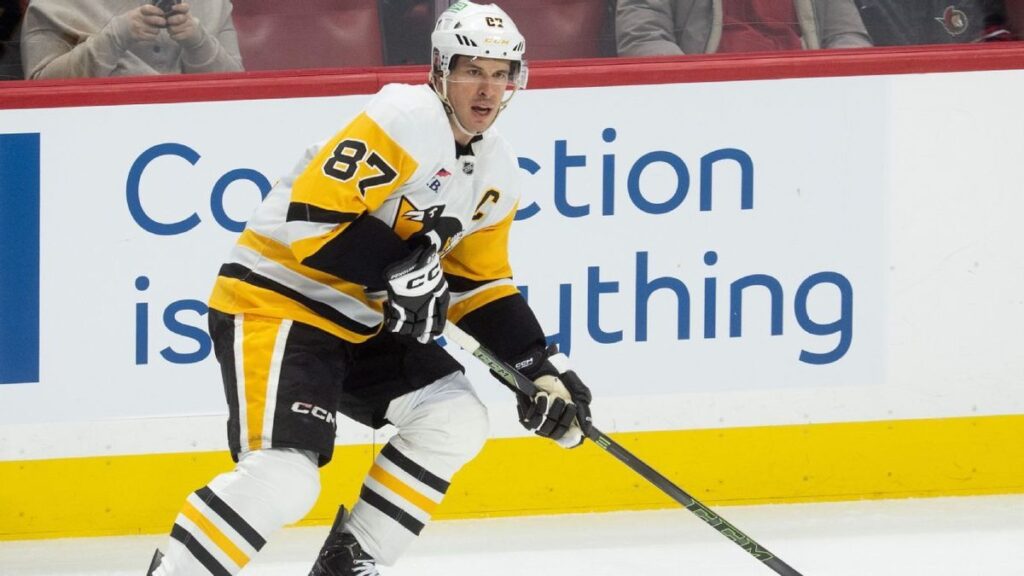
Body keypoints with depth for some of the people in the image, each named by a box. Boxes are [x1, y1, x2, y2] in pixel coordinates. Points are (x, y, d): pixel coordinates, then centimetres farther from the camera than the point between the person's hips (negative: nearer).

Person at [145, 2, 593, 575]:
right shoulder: (409, 120, -20)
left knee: (456, 419, 2)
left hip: (360, 323, 9)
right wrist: (400, 269, -27)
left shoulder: (496, 172, 9)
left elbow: (479, 284, 16)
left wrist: (541, 366, 6)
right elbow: (311, 218, -26)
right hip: (276, 304, -9)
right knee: (284, 476, -24)